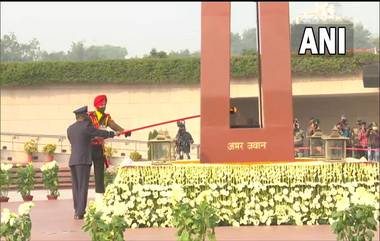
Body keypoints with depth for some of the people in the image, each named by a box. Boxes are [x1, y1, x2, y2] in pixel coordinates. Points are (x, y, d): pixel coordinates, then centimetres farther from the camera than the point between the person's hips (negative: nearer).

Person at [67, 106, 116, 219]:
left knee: (76, 187, 12)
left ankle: (77, 211, 14)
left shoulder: (70, 129, 14)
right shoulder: (86, 126, -6)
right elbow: (100, 133, 4)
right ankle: (80, 212, -10)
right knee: (83, 187, -6)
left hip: (72, 161, 7)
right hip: (83, 161, -7)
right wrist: (112, 134, 23)